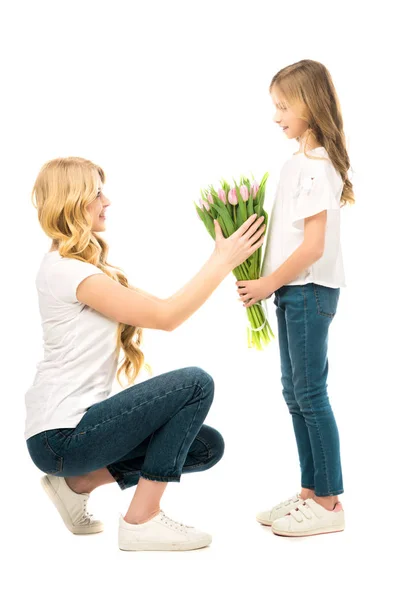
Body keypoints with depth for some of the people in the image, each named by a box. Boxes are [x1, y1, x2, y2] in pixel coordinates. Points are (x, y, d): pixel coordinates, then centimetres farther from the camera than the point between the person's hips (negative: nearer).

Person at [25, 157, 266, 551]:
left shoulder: (88, 267, 14)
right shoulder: (65, 269, -18)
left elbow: (157, 307, 8)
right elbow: (166, 316, -18)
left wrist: (221, 261, 2)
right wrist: (224, 261, -11)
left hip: (77, 424, 10)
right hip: (61, 436, -10)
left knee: (207, 446, 8)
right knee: (195, 384, -16)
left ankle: (78, 483, 12)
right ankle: (142, 520, -8)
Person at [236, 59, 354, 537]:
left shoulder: (316, 166, -15)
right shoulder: (299, 162, 13)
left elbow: (313, 246, -20)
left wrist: (267, 284, -13)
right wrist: (266, 283, 7)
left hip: (310, 291, -9)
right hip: (292, 290, 9)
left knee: (310, 394, -4)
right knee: (295, 394, 12)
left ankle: (329, 503, 6)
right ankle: (310, 493, 22)